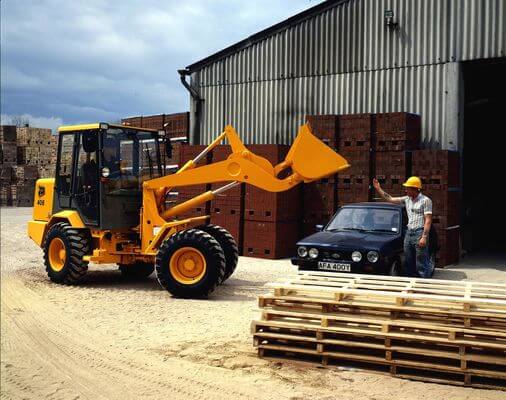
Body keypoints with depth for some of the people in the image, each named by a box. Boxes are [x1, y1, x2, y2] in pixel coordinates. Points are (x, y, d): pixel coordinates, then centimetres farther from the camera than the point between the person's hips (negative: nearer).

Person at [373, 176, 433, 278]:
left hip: (420, 233, -7)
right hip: (408, 233, 7)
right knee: (409, 264, 10)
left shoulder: (425, 200, -6)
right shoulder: (407, 199, 13)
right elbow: (390, 199, 19)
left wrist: (424, 237, -18)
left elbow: (428, 220, -11)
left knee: (422, 265, -7)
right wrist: (378, 189, 13)